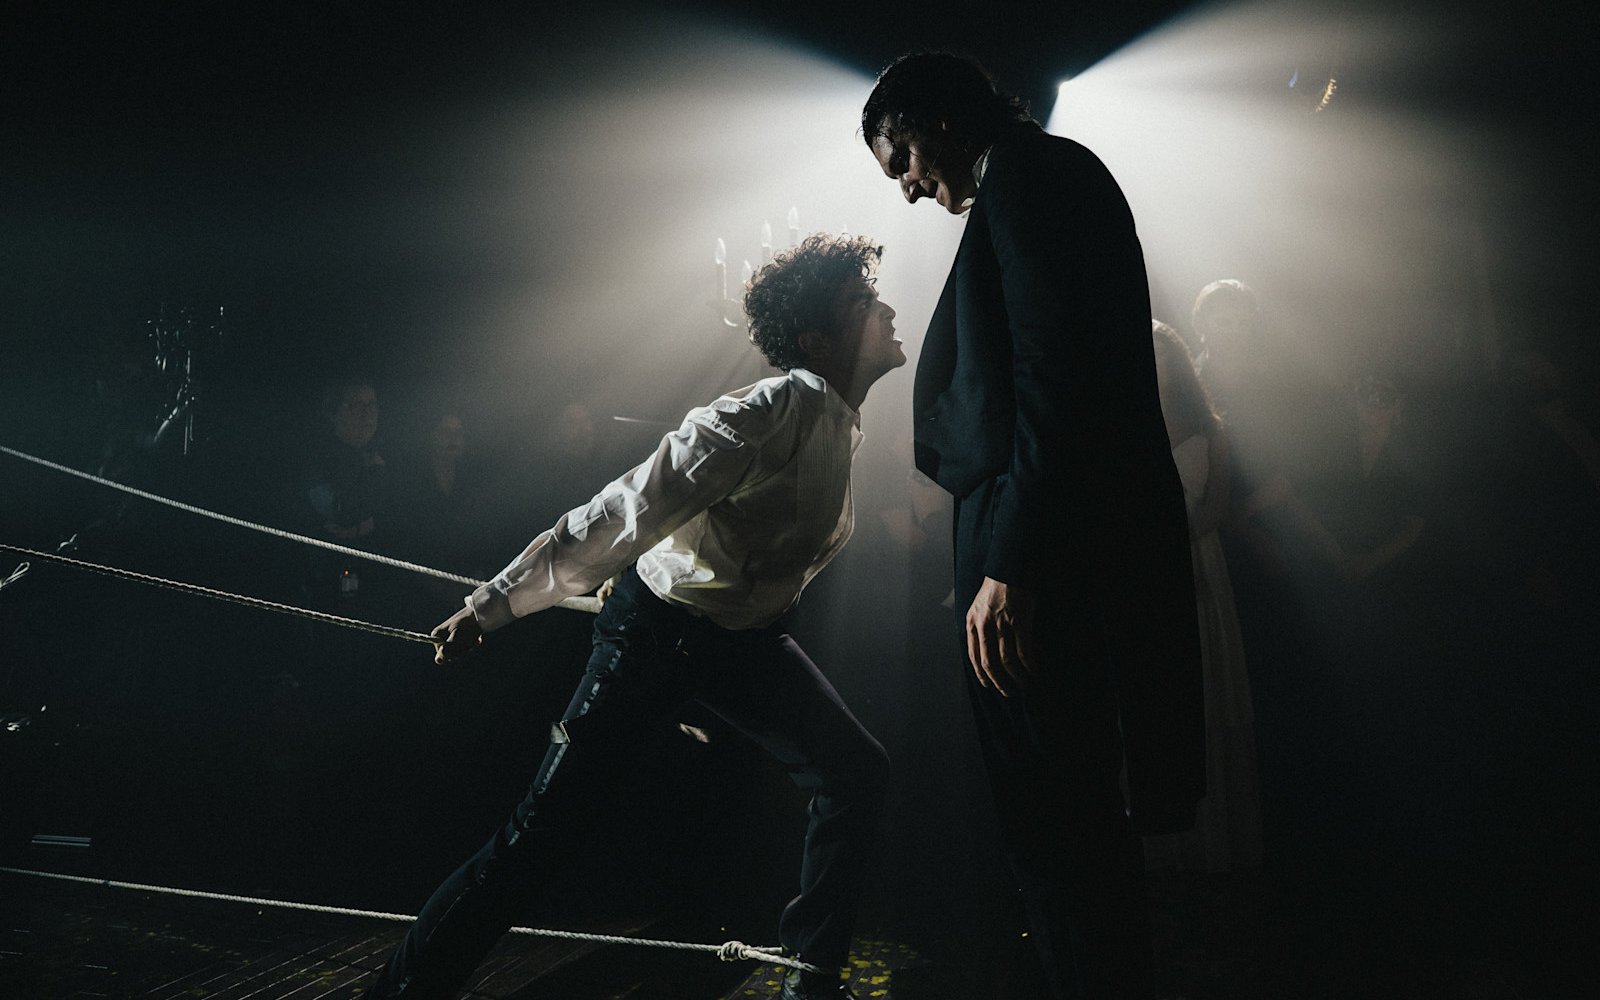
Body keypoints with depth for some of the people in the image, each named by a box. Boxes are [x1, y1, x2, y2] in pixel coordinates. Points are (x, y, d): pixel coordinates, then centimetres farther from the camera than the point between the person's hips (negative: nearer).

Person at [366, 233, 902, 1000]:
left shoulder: (843, 419, 1)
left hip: (746, 640, 8)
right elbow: (625, 510, -31)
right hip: (658, 626, -8)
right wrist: (495, 603, -32)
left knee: (855, 770, 2)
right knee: (545, 826, -10)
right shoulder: (777, 410, -27)